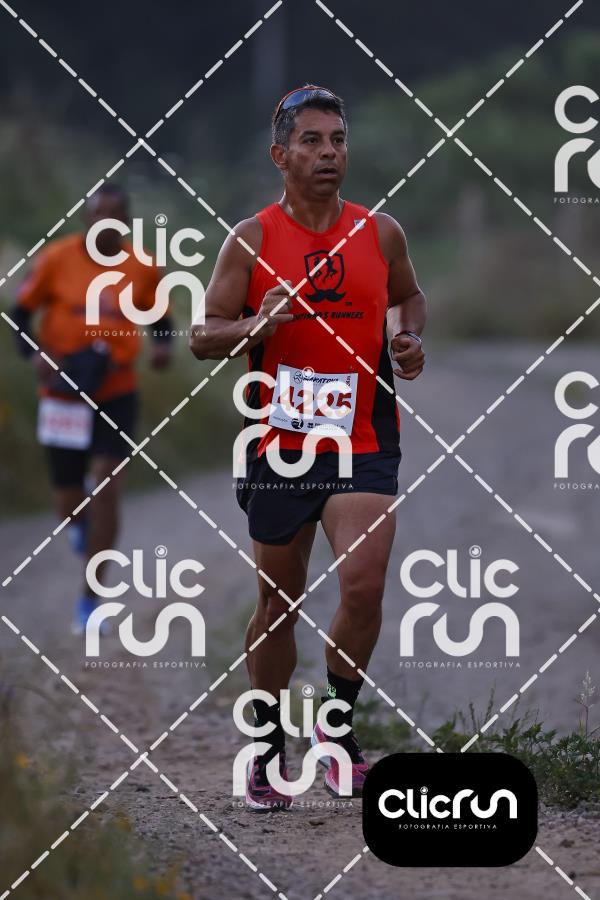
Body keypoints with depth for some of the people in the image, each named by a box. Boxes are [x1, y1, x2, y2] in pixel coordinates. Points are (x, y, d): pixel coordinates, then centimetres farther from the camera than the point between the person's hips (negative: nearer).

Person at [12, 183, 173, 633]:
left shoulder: (142, 269, -1)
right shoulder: (57, 259, -6)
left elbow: (161, 316, 13)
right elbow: (21, 312, 2)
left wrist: (163, 345, -9)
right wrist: (35, 354, -15)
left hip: (116, 392, 0)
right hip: (64, 393, 0)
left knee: (107, 484, -15)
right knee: (69, 501, 6)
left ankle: (89, 600, -6)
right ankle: (81, 522, 48)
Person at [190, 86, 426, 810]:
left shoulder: (380, 233, 4)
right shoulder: (251, 240, -2)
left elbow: (409, 296, 23)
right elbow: (202, 337, 1)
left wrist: (408, 338, 2)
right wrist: (253, 325, -19)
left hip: (362, 444, 0)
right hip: (279, 446, 0)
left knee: (363, 585, -17)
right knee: (278, 601, 9)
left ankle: (338, 726, 5)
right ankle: (268, 749, 25)